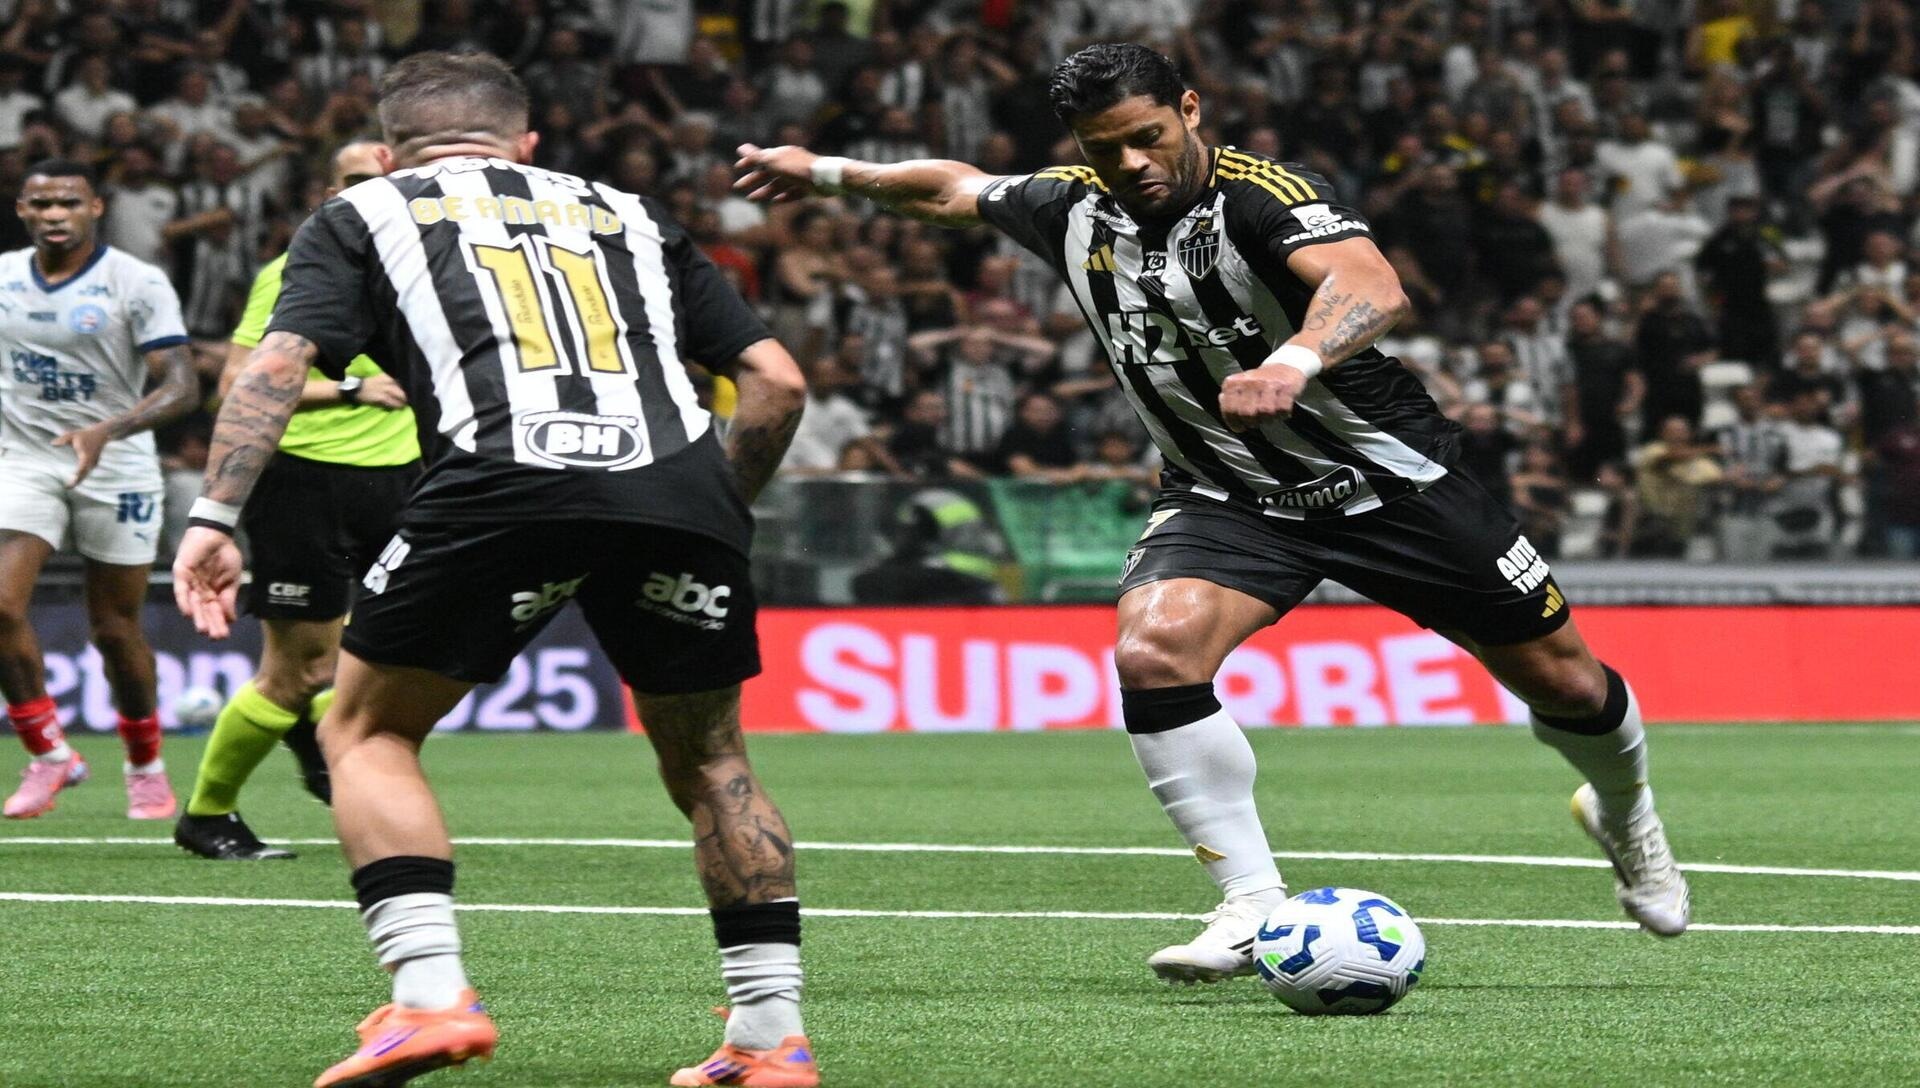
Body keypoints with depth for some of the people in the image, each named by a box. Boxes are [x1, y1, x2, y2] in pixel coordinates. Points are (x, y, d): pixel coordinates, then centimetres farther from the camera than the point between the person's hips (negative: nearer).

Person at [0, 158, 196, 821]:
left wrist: (107, 430, -32)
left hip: (115, 469, -3)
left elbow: (182, 387, -17)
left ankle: (146, 767, 24)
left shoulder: (138, 283, -10)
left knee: (115, 630, 3)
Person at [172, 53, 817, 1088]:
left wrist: (214, 518, 2)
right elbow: (776, 381, 25)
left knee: (367, 731, 15)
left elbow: (278, 360, 8)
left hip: (502, 476, -3)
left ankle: (429, 995, -3)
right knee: (707, 760, 23)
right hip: (681, 482, 3)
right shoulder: (631, 216, 32)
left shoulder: (363, 214, 25)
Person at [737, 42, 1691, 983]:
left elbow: (1374, 287, -43)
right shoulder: (1072, 209, -4)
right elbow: (955, 189, 18)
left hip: (1384, 476, -4)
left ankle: (1625, 819, 40)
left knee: (1563, 681, 4)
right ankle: (1254, 908, -21)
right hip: (1225, 500, 4)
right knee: (1152, 649, -28)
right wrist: (827, 174, 25)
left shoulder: (1263, 195, -24)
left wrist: (1293, 362, -62)